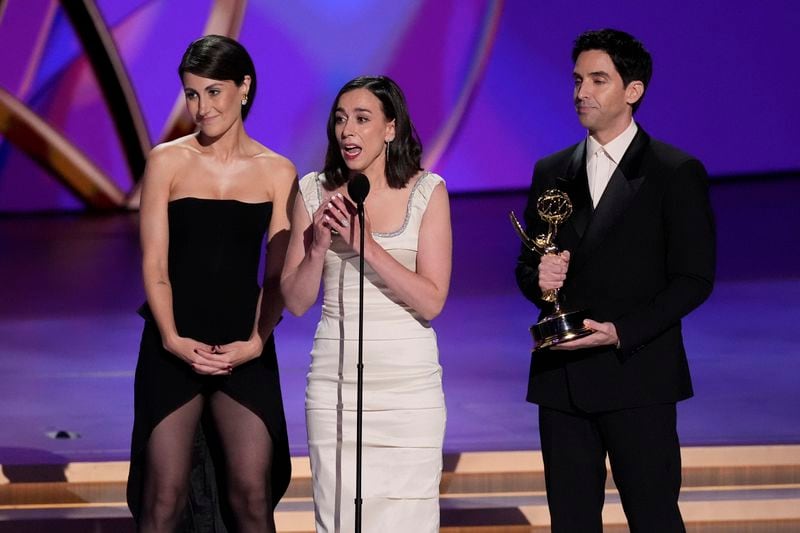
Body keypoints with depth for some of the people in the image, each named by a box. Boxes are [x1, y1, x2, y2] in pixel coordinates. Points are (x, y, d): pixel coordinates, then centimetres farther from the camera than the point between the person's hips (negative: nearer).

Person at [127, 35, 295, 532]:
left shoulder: (278, 172, 5)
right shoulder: (167, 161, 2)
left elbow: (279, 275, 4)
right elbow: (154, 262, 0)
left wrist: (255, 341, -10)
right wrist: (172, 338, -13)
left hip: (245, 350, 1)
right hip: (173, 346, -1)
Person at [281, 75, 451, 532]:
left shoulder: (427, 192, -2)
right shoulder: (315, 191, 4)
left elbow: (431, 301, -9)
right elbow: (295, 302, 5)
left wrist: (366, 245, -17)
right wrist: (319, 246, -11)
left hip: (409, 380, -2)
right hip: (335, 380, 2)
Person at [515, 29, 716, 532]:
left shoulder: (677, 173, -2)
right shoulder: (552, 173, 13)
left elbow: (694, 279, -5)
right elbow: (526, 266, 18)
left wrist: (621, 332, -17)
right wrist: (539, 277, -7)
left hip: (637, 375, -4)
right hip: (562, 377, 5)